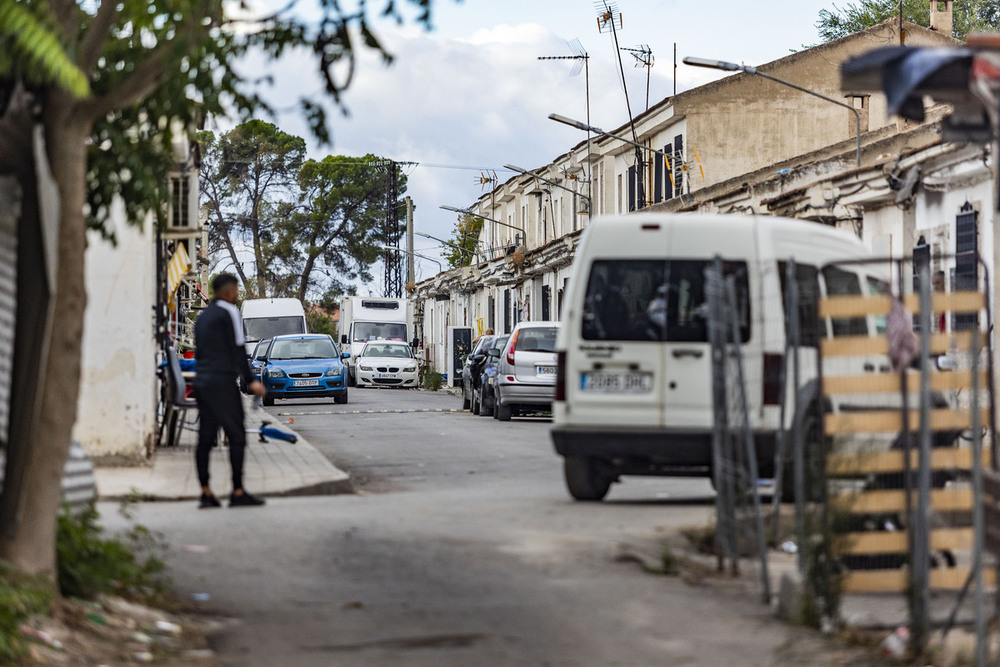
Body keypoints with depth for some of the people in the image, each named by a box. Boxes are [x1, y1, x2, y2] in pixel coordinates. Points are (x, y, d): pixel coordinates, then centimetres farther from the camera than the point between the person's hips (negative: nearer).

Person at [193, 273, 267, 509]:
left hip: (202, 382, 9)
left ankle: (206, 493, 4)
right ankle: (238, 493, -9)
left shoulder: (203, 317, 18)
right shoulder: (228, 312, -7)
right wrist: (250, 381, -12)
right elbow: (238, 349, -12)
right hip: (222, 382, -9)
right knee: (237, 436, -6)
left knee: (205, 438, 6)